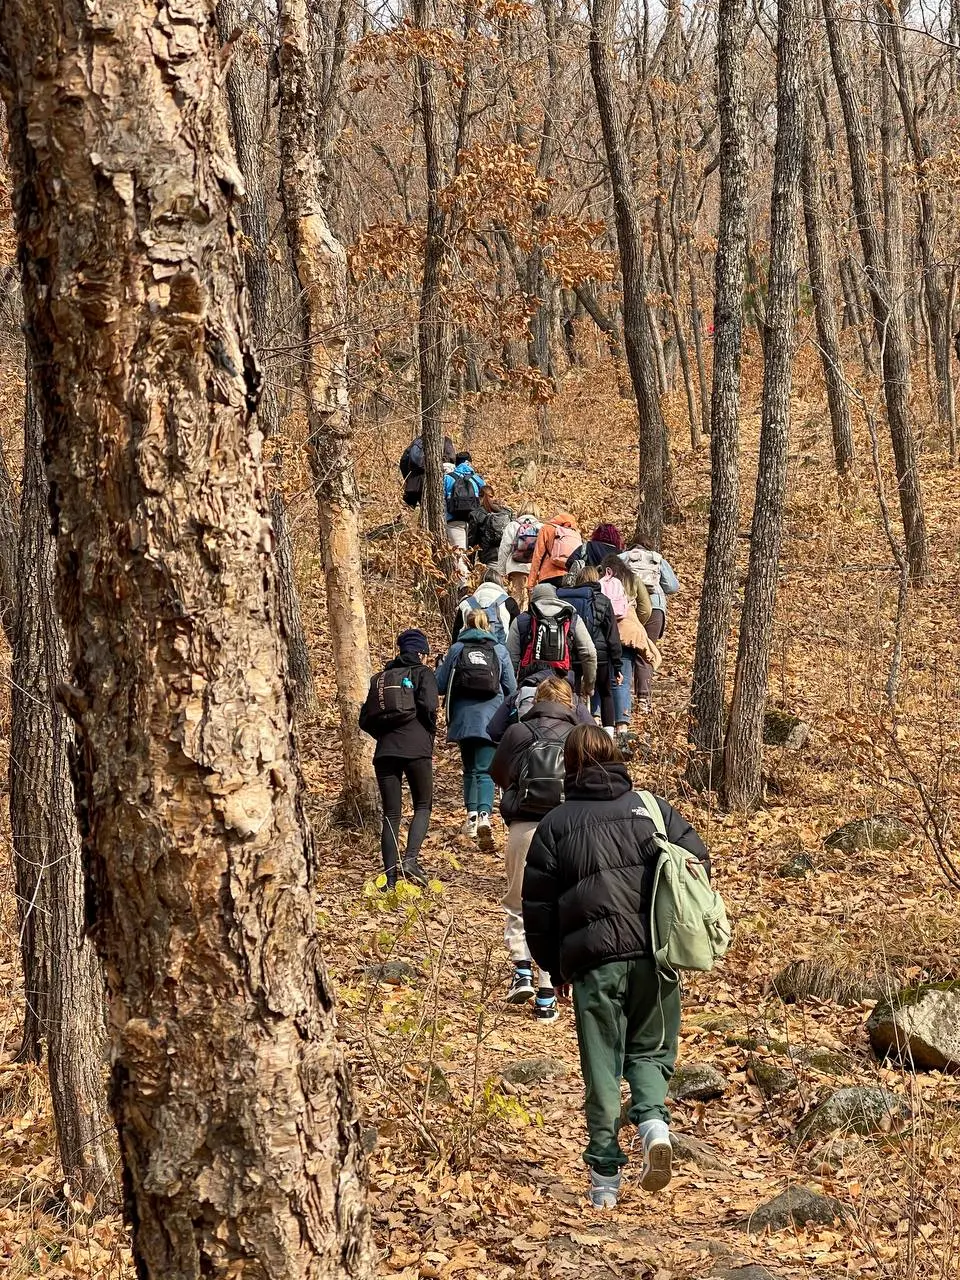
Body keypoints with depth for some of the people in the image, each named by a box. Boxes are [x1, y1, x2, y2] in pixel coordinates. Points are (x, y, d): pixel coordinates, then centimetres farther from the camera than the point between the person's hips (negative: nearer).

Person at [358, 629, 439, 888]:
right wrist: (431, 731, 5)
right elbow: (428, 705, -11)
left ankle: (390, 875, -1)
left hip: (385, 750, 4)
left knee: (391, 814, 6)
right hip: (416, 748, -4)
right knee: (423, 805, 10)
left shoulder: (380, 678, 19)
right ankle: (411, 859, -12)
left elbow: (366, 719, 12)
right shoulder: (423, 673, 6)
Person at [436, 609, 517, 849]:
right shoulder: (500, 650, 4)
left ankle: (472, 817, 12)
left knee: (470, 768, 18)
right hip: (490, 720, -1)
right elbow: (511, 689, 6)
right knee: (485, 771, -4)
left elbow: (440, 684, 3)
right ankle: (484, 816, -25)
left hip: (463, 719, 1)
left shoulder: (456, 649, 3)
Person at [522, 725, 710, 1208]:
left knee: (602, 1066, 7)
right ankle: (654, 1121, -10)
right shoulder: (653, 809, 8)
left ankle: (605, 1177, 8)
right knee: (650, 1050, 18)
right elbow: (697, 861, 4)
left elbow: (537, 904, 6)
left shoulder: (555, 824, 5)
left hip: (594, 960, -1)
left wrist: (555, 967, 17)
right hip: (655, 955, 1)